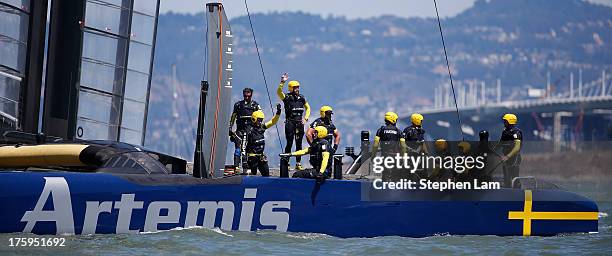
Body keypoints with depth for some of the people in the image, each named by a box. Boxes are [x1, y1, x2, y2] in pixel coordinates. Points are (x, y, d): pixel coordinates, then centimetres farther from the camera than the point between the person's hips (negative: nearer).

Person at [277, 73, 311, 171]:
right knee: (289, 143, -5)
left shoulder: (301, 98, 11)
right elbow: (278, 92, -20)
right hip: (290, 123, -4)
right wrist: (282, 82, -29)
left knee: (299, 144, 6)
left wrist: (306, 118, 9)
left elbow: (308, 108, 22)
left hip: (299, 123, 4)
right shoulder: (286, 97, -2)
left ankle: (298, 164, 11)